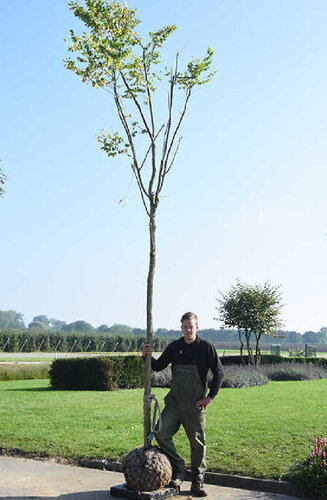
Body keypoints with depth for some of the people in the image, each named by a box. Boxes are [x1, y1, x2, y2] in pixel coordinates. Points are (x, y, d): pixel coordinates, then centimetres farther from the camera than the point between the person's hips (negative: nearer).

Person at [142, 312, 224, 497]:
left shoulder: (206, 347, -3)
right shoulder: (174, 347, 6)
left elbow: (219, 373, -1)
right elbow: (158, 366, 13)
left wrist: (210, 397, -6)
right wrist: (147, 356, -6)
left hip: (196, 403, -3)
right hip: (175, 401, 3)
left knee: (198, 442, 4)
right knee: (161, 433, -11)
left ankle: (198, 481, 20)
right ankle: (179, 469, 8)